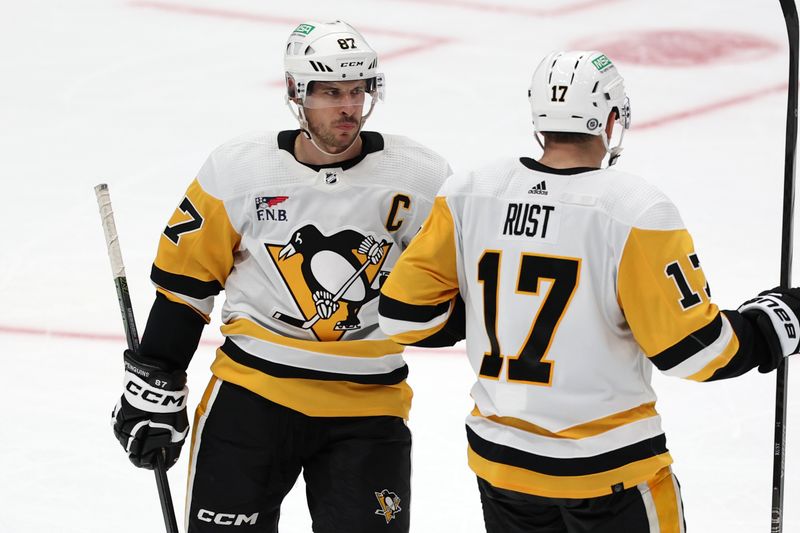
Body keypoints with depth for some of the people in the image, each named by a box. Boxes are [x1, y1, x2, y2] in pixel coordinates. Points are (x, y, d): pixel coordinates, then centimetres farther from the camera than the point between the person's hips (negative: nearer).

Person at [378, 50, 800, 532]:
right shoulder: (635, 212, -18)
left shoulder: (467, 196, -4)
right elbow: (692, 350, -17)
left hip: (500, 457, 5)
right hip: (608, 467, -5)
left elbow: (405, 315, -1)